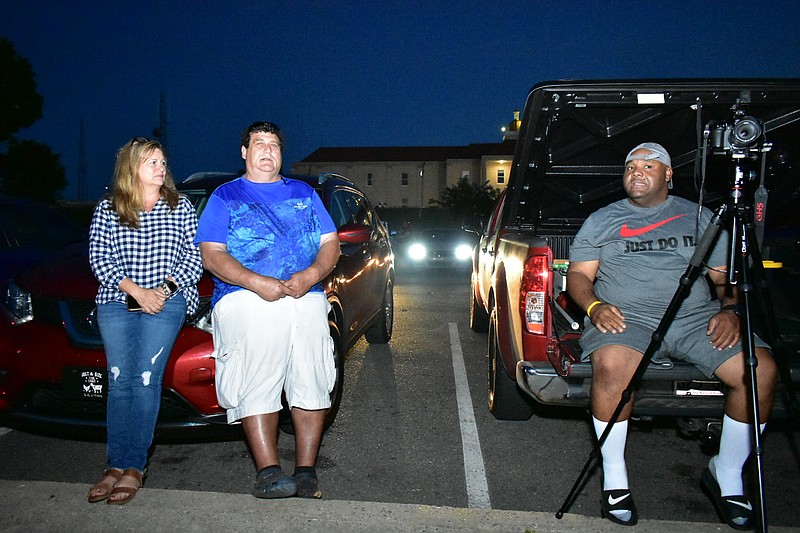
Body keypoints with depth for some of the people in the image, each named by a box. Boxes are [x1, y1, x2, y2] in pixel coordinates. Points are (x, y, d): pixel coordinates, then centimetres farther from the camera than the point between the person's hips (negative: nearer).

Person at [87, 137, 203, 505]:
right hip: (116, 302, 2)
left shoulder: (180, 207, 11)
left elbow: (195, 256, 5)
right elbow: (99, 258, 3)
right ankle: (116, 465, 4)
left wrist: (164, 289, -8)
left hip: (166, 303, -1)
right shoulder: (107, 210, 11)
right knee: (120, 381, -1)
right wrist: (136, 291, -9)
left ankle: (134, 467, -3)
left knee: (146, 379, -7)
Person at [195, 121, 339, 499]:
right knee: (256, 384, -13)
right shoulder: (224, 197, 15)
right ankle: (268, 471, -10)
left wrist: (311, 275, -5)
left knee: (311, 383, -5)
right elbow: (212, 255, 3)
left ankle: (306, 470, 2)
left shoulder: (304, 194, 23)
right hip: (246, 299, -2)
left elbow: (330, 244, 17)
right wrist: (256, 282, -12)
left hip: (306, 299, 3)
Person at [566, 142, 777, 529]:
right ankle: (614, 475, -11)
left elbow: (727, 277, 17)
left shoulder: (701, 217, 20)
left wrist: (730, 309, -4)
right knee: (611, 367, -35)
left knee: (761, 370, -21)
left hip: (697, 317, 3)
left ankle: (726, 473, 3)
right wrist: (594, 306, -13)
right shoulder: (601, 221, 15)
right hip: (625, 317, -2)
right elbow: (578, 276, 8)